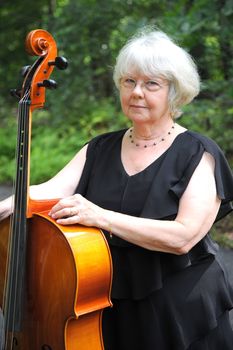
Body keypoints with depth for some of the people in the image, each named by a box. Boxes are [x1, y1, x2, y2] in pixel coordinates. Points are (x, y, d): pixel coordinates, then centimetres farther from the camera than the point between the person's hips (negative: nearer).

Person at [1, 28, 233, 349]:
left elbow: (184, 236, -23)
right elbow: (50, 191, -8)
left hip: (180, 311, -4)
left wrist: (101, 216, -31)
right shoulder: (100, 150, 4)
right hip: (107, 309, 4)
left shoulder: (198, 154, -11)